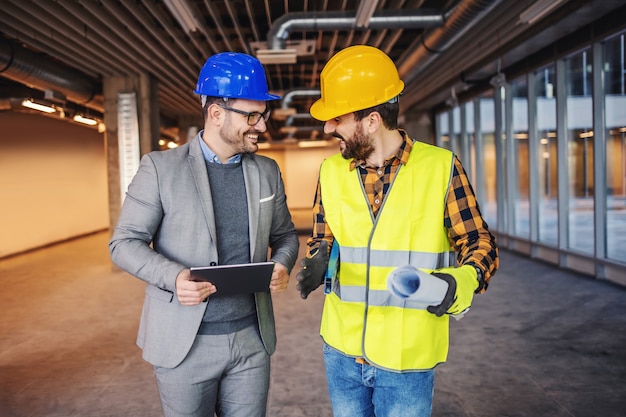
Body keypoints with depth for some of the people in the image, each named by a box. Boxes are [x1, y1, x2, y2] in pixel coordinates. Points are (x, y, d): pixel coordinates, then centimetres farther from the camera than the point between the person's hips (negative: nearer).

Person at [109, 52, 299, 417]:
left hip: (252, 339, 3)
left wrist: (282, 265, -9)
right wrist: (174, 276, -22)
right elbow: (124, 242, -5)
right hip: (184, 343, -3)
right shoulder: (160, 167, -6)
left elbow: (285, 235, 14)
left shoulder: (268, 171, 5)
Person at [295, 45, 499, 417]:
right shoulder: (331, 171, 0)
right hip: (341, 352, 4)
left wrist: (461, 282, -22)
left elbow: (480, 243, -3)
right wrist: (318, 264, -11)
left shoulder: (441, 167, -11)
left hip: (408, 359, -3)